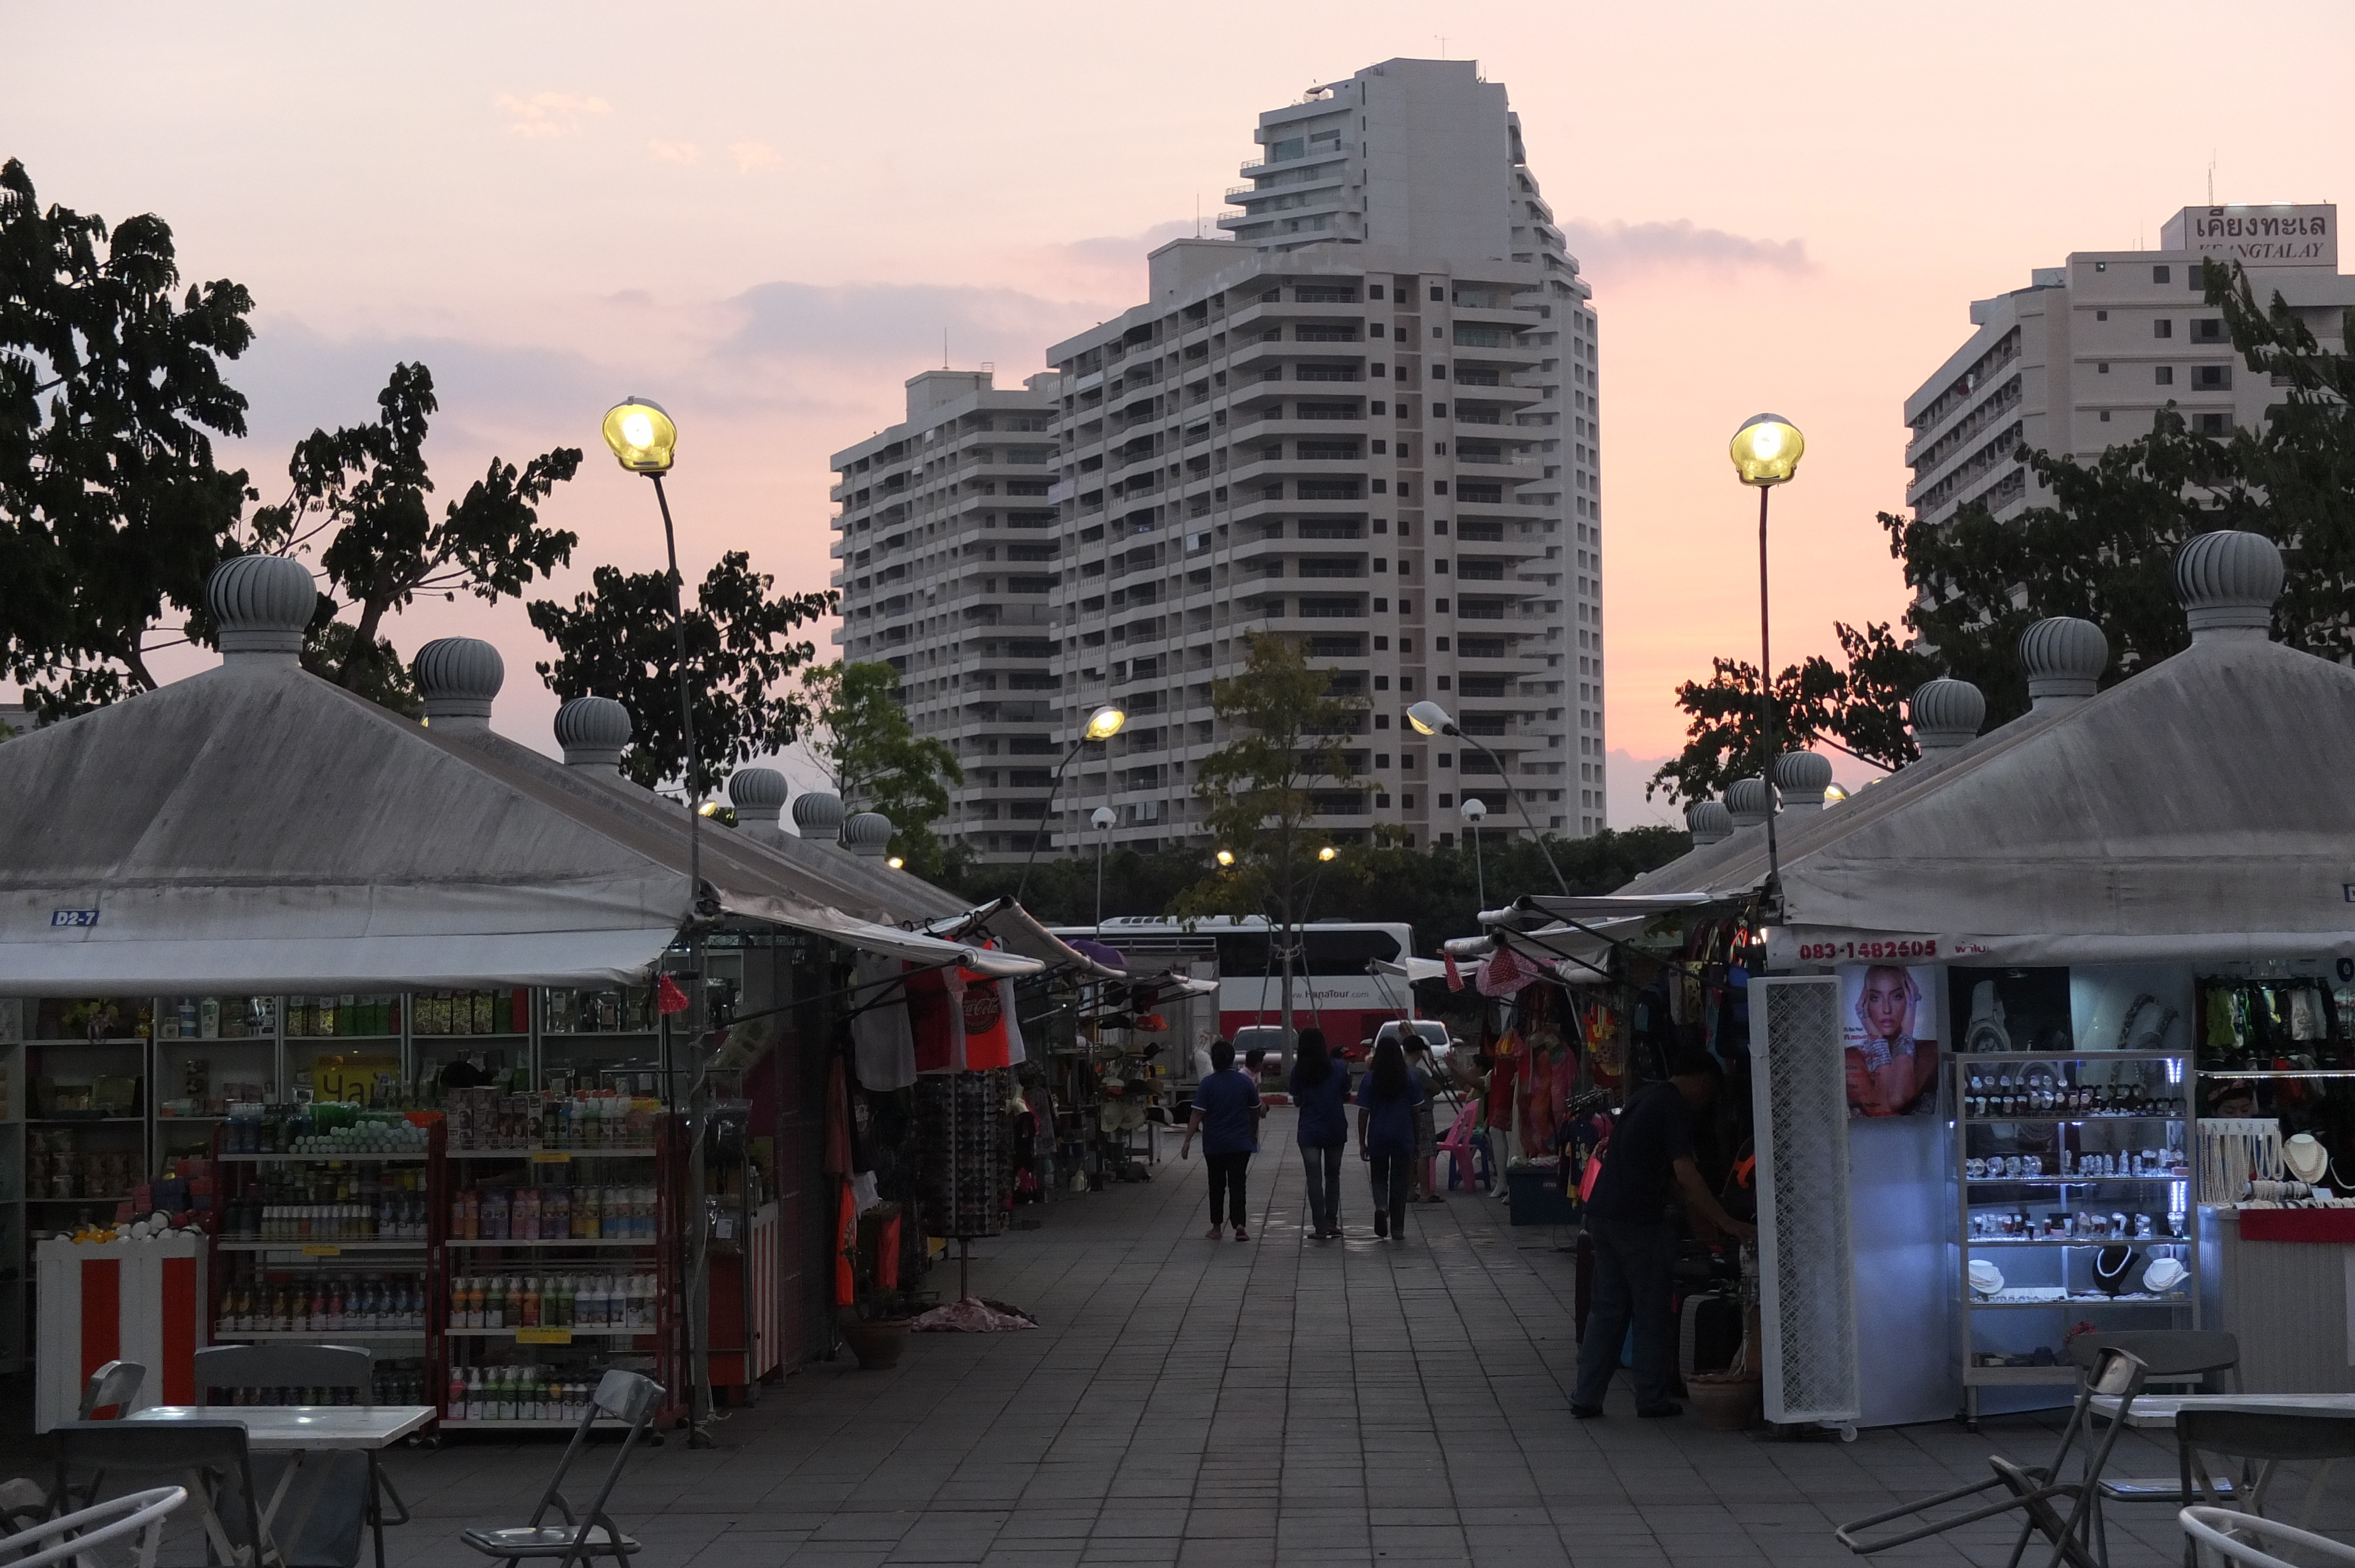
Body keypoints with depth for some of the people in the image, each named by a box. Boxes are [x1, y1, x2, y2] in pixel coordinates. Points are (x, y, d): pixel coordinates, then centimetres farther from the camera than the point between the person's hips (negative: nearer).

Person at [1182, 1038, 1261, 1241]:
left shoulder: (1207, 1084, -9)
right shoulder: (1245, 1082, -1)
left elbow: (1197, 1114, -13)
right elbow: (1255, 1111, 9)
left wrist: (1188, 1141, -11)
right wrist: (1254, 1135, 25)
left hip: (1214, 1145, -1)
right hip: (1240, 1144, 1)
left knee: (1217, 1186, 12)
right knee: (1237, 1185, 0)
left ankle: (1216, 1228, 18)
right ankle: (1239, 1225, -15)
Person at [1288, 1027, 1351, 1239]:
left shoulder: (1299, 1071, -6)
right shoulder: (1338, 1068, -4)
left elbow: (1297, 1101, 2)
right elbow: (1346, 1098, 4)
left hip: (1309, 1132, -1)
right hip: (1336, 1130, 1)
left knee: (1314, 1179, 0)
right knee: (1332, 1176, 16)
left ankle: (1320, 1227, -7)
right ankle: (1331, 1222, 16)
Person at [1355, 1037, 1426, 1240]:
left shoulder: (1370, 1079, -5)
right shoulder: (1409, 1079, -2)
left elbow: (1363, 1112, -4)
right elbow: (1415, 1110, 2)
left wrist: (1362, 1142, 2)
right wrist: (1415, 1137, 13)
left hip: (1378, 1137, -1)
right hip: (1403, 1137, 1)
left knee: (1379, 1177, 15)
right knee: (1400, 1181, 8)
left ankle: (1381, 1206, -14)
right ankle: (1397, 1228, 8)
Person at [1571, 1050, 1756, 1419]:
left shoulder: (1646, 1097, 18)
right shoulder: (1675, 1109, -11)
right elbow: (1685, 1174, -20)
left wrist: (1696, 1215, 29)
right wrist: (1727, 1223, -19)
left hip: (1601, 1213, 8)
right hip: (1638, 1221, -8)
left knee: (1606, 1308, 12)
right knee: (1652, 1314, 4)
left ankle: (1586, 1398, 10)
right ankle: (1652, 1399, 10)